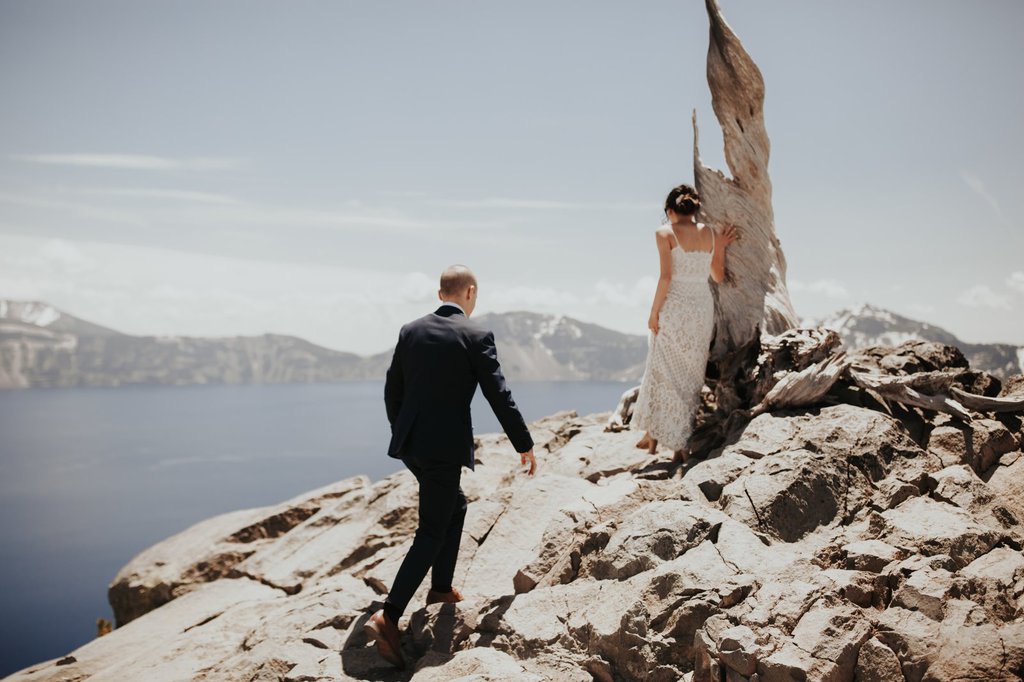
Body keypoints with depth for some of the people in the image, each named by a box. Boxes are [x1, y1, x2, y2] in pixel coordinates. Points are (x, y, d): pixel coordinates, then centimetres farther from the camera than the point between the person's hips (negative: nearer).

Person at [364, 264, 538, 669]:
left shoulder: (410, 331, 8)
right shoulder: (476, 337, -8)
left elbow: (392, 391, 13)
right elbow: (499, 397, -7)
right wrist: (525, 445, 3)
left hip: (409, 443, 7)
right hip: (444, 447, -6)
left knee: (455, 506, 26)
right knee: (431, 533, 0)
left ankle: (441, 589, 30)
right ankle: (388, 617, -8)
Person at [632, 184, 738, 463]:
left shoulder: (665, 232, -5)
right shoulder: (708, 233, 8)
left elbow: (666, 276, -12)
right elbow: (719, 277, 14)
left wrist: (653, 312, -7)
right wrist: (721, 246, 25)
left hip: (674, 306, -4)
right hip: (703, 306, 4)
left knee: (664, 371, 7)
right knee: (691, 374, 10)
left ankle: (654, 433, 13)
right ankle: (681, 443, 12)